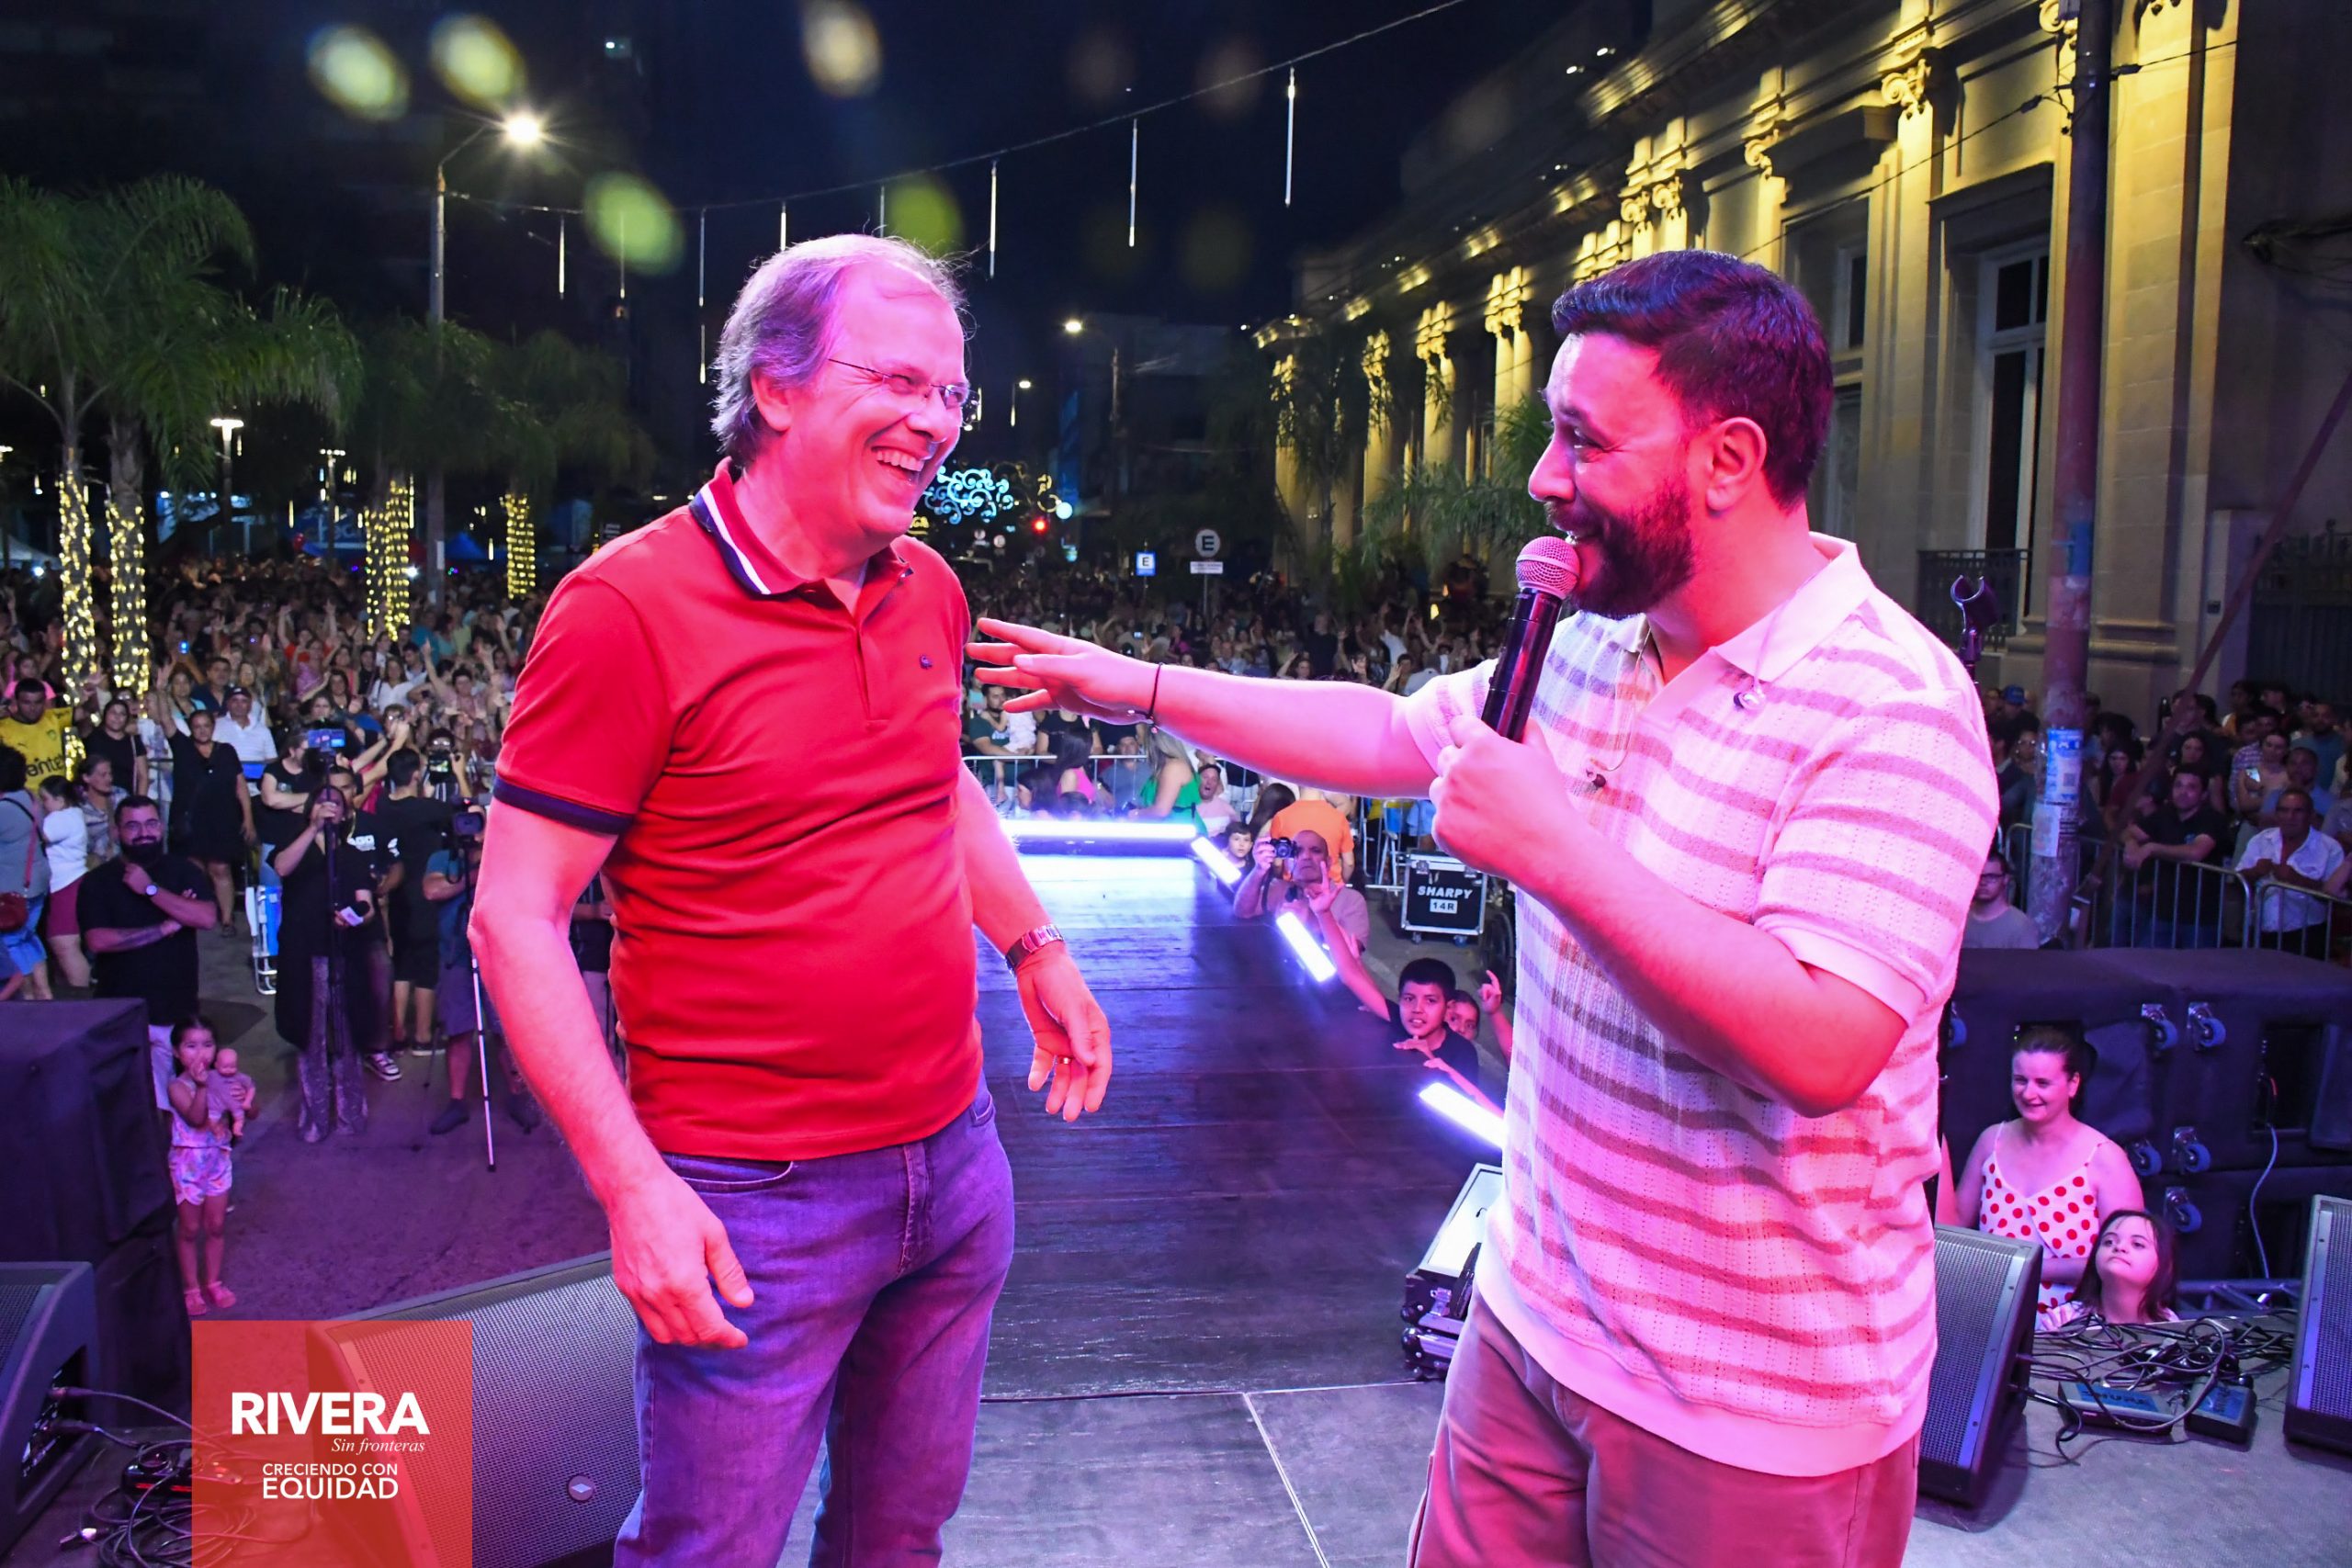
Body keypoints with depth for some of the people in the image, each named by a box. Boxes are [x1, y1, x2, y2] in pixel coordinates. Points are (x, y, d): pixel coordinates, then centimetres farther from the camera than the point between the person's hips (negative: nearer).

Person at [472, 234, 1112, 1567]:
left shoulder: (931, 592, 4)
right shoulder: (631, 608, -17)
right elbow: (516, 920, -17)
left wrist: (1038, 950, 19)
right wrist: (633, 1185, -21)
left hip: (955, 1152, 6)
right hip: (756, 1204, -6)